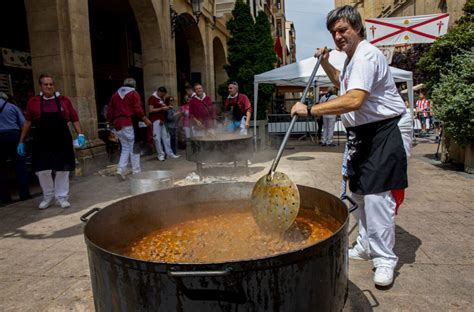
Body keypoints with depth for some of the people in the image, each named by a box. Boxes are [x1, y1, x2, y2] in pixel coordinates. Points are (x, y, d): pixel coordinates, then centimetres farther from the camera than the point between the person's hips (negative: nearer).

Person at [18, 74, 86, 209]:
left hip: (62, 141, 0)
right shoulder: (33, 102, 2)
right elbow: (27, 122, 8)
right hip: (42, 142, 1)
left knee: (62, 169, 5)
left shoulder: (64, 100, 1)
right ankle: (48, 196, 24)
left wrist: (80, 134, -6)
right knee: (43, 170, 4)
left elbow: (74, 119, 6)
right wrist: (21, 141, 9)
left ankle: (62, 197, 19)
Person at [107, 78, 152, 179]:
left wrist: (111, 123, 22)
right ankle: (136, 171, 8)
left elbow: (109, 111, 13)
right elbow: (138, 110, -10)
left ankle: (120, 169, 2)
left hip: (117, 124, 5)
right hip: (129, 123, -5)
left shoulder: (115, 94, 15)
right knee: (134, 148, 3)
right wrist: (146, 120, 0)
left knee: (125, 147, 15)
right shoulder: (133, 93, 0)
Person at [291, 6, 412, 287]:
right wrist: (325, 63, 20)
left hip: (387, 132, -10)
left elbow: (354, 100, -34)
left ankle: (385, 259, 0)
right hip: (363, 133, 10)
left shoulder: (366, 55, -18)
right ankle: (366, 247, 27)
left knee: (377, 195, -14)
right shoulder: (352, 58, 16)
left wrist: (310, 109, -31)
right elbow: (342, 82, 37)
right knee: (360, 194, 13)